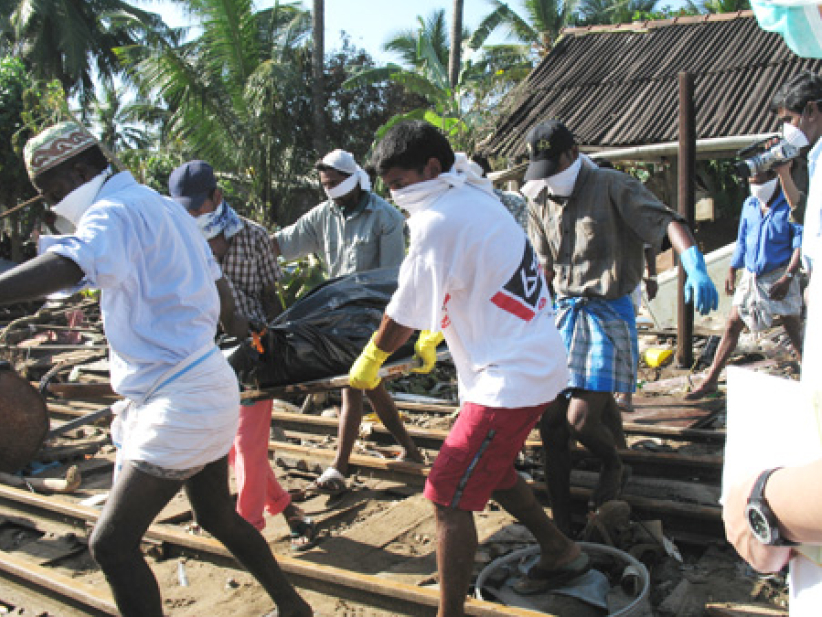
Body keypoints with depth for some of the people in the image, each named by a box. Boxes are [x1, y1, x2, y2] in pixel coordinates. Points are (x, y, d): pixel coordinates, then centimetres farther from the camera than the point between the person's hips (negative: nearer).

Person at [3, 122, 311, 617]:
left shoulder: (117, 211, -15)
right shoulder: (165, 209, 14)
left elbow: (67, 266, -37)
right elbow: (215, 279, 28)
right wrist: (232, 322, 45)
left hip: (181, 400, -10)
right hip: (205, 388, 10)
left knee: (112, 544, -6)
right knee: (218, 518, 24)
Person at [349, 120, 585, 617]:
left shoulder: (437, 222, -20)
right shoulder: (476, 198, 9)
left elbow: (404, 314, -11)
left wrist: (368, 362, 6)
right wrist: (432, 338, 29)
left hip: (510, 379, -10)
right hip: (540, 362, 10)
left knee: (449, 498, -3)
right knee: (490, 469, 27)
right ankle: (561, 553, 40)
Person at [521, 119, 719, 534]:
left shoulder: (612, 187, -8)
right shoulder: (538, 202, 9)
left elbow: (667, 222, -21)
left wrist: (696, 268, -38)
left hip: (608, 313, -5)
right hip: (564, 313, 5)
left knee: (581, 420, -14)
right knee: (551, 422, 1)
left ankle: (613, 465, 24)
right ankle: (561, 523, 15)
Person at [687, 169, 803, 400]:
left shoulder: (791, 205, -9)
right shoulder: (749, 205, 8)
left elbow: (800, 244, -11)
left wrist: (788, 277, -19)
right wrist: (732, 270, 16)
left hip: (779, 275, -5)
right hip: (751, 275, 5)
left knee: (793, 328, 0)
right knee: (733, 323, 5)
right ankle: (710, 380, 10)